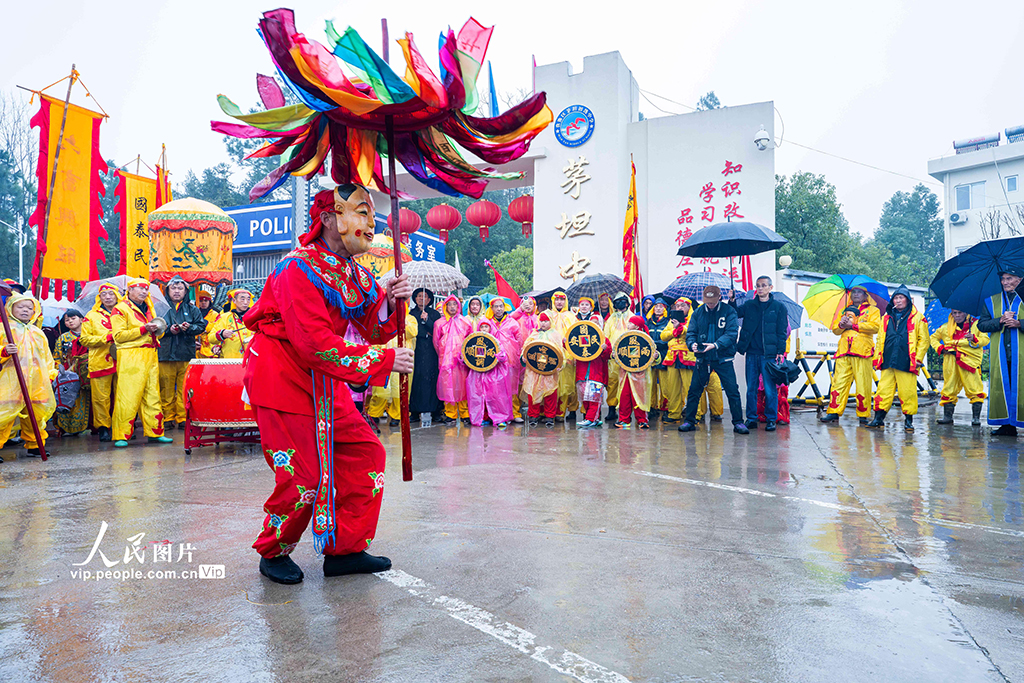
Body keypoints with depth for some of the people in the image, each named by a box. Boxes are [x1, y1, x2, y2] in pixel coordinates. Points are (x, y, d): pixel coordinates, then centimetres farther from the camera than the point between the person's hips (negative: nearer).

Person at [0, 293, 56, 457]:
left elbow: (46, 355, 24)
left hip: (38, 381, 5)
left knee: (38, 412, 9)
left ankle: (34, 445, 22)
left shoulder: (38, 333, 18)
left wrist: (50, 373, 17)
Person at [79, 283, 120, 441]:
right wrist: (107, 337, -8)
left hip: (121, 361, 1)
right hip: (100, 362, -1)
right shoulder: (92, 316, 11)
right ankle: (103, 427, 7)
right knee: (101, 396, -3)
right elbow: (84, 339, 5)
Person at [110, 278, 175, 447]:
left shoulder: (149, 309, 20)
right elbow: (119, 336, -10)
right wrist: (144, 329, -17)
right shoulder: (120, 309, -1)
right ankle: (121, 436, -4)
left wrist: (156, 329, 10)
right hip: (130, 358, -7)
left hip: (150, 356, 7)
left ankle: (155, 432, 13)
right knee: (128, 397, -9)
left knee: (152, 395, 8)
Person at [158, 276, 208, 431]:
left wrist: (189, 328, -10)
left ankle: (183, 419, 6)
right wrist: (169, 330, -11)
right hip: (165, 354, 0)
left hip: (186, 354, 1)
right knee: (166, 389, 1)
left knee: (185, 389, -1)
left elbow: (201, 325, 8)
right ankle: (167, 418, 9)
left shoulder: (192, 309, 15)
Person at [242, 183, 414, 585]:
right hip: (280, 378, -8)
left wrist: (391, 302, -14)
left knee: (366, 453, 4)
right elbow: (315, 343, -30)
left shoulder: (356, 275, 7)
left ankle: (345, 550, 18)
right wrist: (384, 360, -28)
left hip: (323, 381, 9)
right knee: (302, 476, -6)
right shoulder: (300, 269, -21)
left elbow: (373, 329, 8)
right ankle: (273, 552, 24)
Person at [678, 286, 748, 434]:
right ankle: (689, 421, 16)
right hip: (702, 358, 3)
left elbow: (731, 333, -13)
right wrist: (692, 343, -17)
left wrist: (716, 345, -28)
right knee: (694, 390, 5)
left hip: (723, 358, -2)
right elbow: (691, 332, 5)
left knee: (732, 391, -2)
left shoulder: (729, 311, -4)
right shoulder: (698, 312, 6)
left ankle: (738, 423, 10)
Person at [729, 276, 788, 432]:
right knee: (751, 388, 7)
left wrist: (780, 351, -5)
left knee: (770, 389, -1)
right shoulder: (748, 305, 12)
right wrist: (732, 302, -12)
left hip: (769, 355, -3)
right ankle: (751, 419, 14)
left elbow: (782, 332, 3)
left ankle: (771, 419, 9)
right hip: (751, 354, 3)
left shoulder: (778, 307, 4)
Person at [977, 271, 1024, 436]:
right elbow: (981, 325, 8)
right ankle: (1006, 424, 4)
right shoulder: (992, 301, 15)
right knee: (1001, 386, -1)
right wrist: (1000, 321, -7)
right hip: (1000, 353, 2)